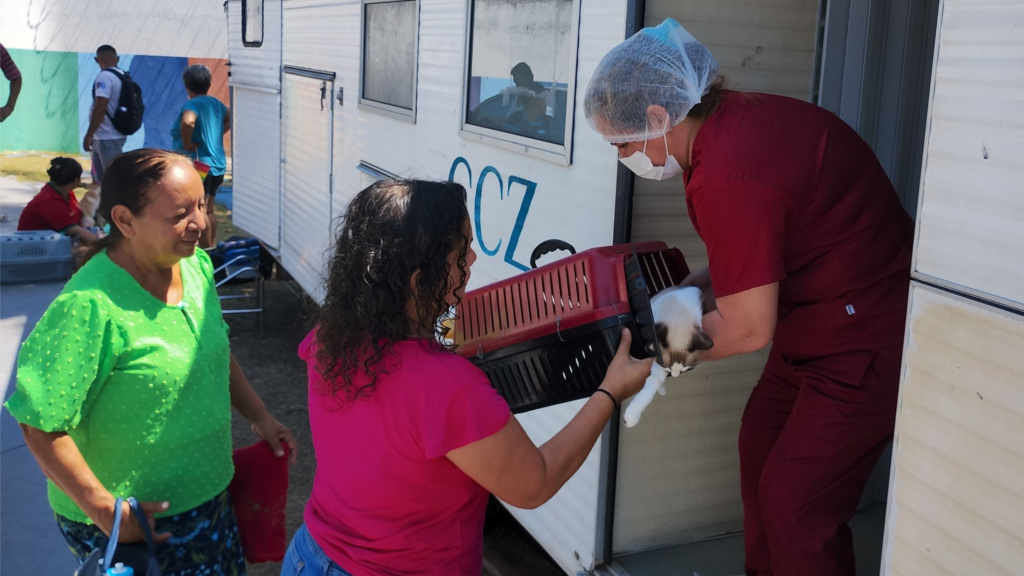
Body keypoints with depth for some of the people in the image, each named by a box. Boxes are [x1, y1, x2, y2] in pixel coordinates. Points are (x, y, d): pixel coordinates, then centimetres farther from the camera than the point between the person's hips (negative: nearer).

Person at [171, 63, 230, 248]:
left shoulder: (192, 105, -16)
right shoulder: (216, 104, 8)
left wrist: (186, 143, -22)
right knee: (208, 212, 18)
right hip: (218, 165, 8)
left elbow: (187, 122, -37)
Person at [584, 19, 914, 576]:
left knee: (793, 507, -2)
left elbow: (747, 330, -23)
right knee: (759, 447, 18)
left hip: (867, 346, -10)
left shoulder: (726, 182, -31)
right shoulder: (738, 114, -1)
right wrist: (693, 286, 2)